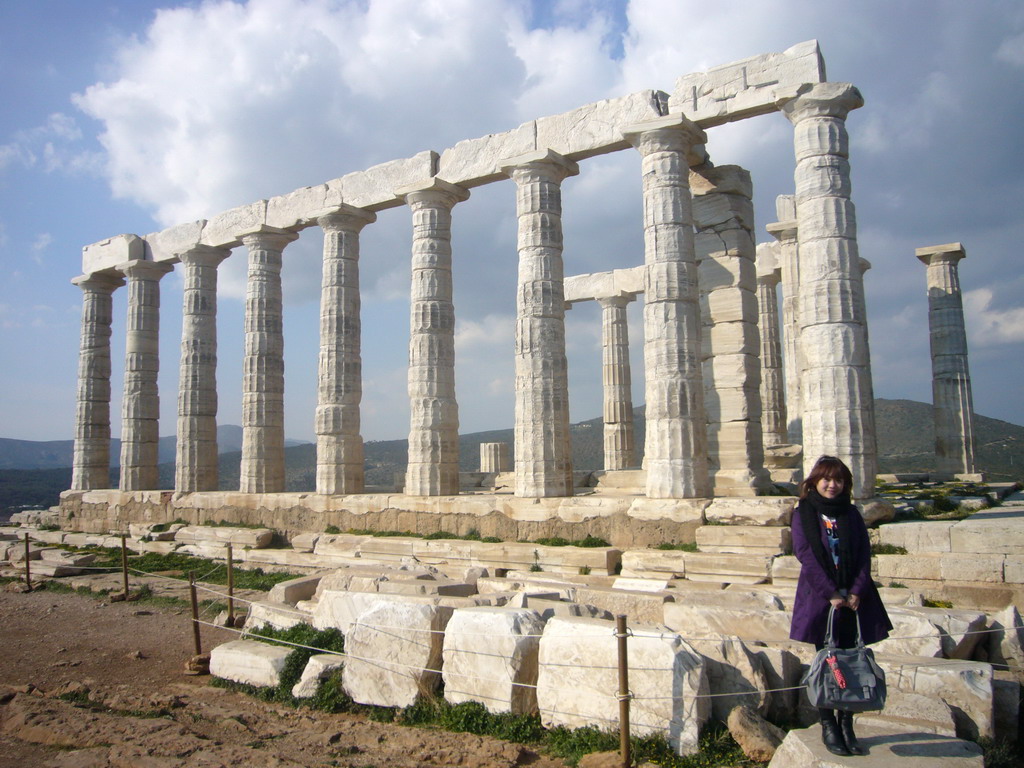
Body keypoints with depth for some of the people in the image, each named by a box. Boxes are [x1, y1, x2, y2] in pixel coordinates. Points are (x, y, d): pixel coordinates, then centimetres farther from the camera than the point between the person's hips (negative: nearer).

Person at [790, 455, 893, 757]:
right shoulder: (803, 513, -1)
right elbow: (805, 555, -9)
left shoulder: (851, 513, 10)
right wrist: (831, 593, -15)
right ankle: (827, 727, 11)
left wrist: (857, 591, -9)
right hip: (819, 596, -3)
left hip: (854, 598, 3)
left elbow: (864, 554, 4)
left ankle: (847, 725, 15)